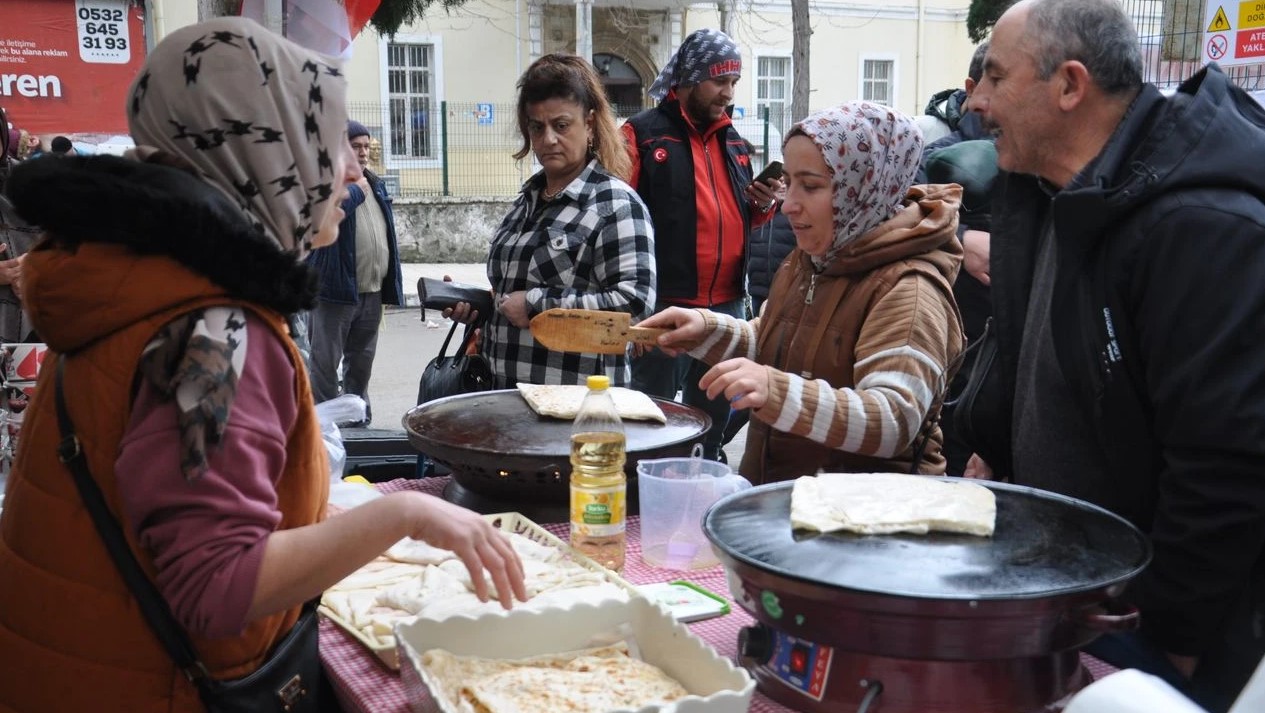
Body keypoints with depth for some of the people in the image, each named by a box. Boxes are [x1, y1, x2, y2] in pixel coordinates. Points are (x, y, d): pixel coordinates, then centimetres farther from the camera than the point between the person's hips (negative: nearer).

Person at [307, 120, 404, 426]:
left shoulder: (375, 183, 16)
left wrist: (390, 284, 15)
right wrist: (356, 190, -15)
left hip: (372, 292, 7)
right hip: (336, 289, -7)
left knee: (361, 362, 16)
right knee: (325, 364, -1)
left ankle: (359, 421, 27)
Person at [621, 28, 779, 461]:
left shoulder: (732, 140, 15)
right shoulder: (642, 133, -6)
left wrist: (764, 205, 1)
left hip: (727, 304, 7)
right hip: (665, 304, -6)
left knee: (713, 414, 17)